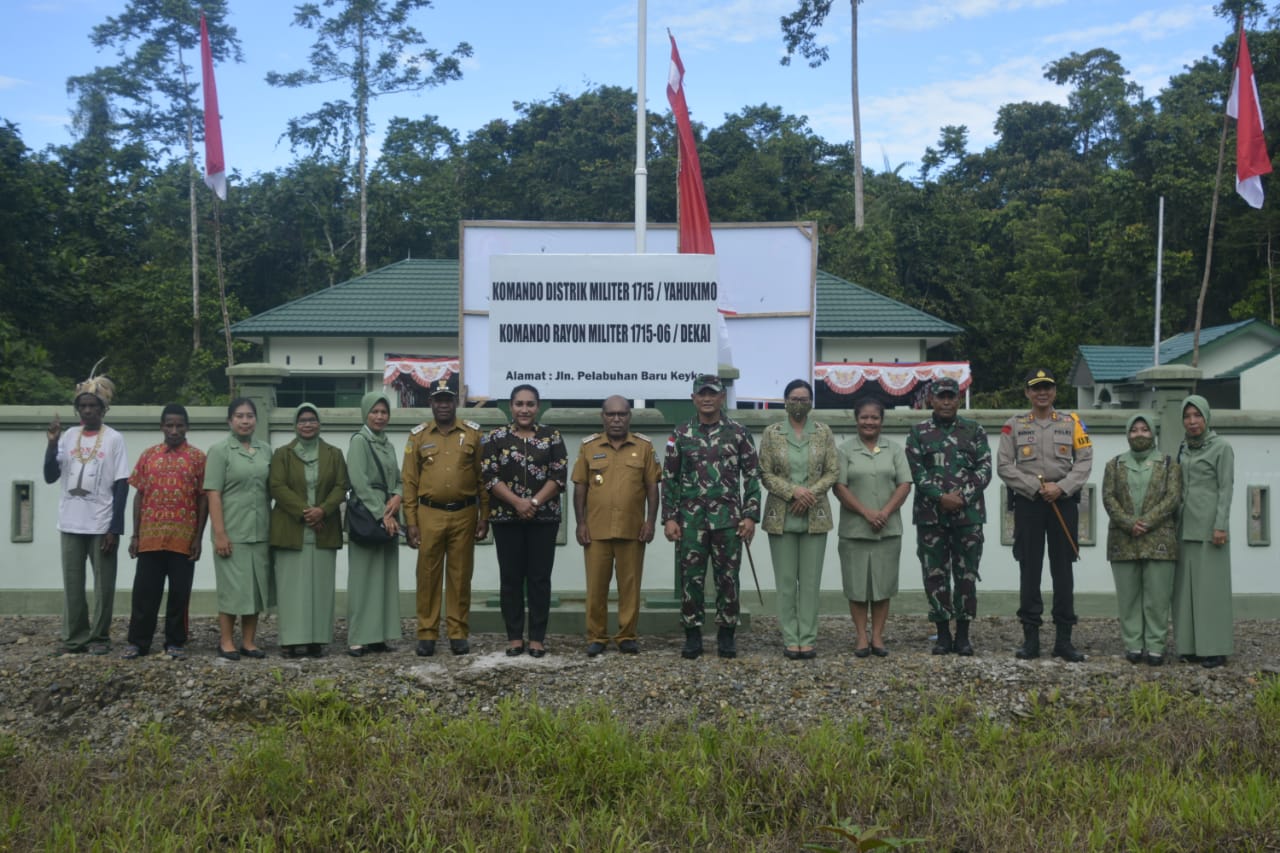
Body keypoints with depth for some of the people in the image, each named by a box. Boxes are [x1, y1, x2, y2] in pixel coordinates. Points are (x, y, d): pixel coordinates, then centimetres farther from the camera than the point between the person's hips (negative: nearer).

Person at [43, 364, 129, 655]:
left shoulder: (114, 439, -3)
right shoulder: (68, 436, 7)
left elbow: (121, 486, -4)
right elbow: (50, 476, 4)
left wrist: (115, 528, -9)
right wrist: (52, 443, -9)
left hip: (102, 524, -3)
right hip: (71, 523, 3)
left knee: (103, 584, 1)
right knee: (72, 583, 5)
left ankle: (99, 637, 9)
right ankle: (75, 636, 12)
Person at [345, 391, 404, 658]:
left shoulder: (388, 444, 17)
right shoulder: (359, 441, -5)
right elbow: (359, 483, -14)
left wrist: (397, 497, -7)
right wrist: (381, 514, -17)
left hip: (389, 515, 7)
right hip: (366, 515, -7)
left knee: (385, 575, 6)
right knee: (364, 575, -6)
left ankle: (378, 635, 10)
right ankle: (358, 638, -4)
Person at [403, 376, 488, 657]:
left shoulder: (473, 433, 4)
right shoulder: (418, 435, 5)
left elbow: (483, 477, 5)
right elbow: (409, 481, 4)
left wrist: (484, 516, 1)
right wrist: (411, 522, -2)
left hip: (464, 515, 0)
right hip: (429, 515, 0)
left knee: (460, 576, 5)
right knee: (428, 576, 3)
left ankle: (459, 633, 12)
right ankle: (427, 634, 10)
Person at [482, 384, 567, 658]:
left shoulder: (552, 437, 5)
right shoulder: (496, 437, 4)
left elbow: (560, 476, -2)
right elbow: (489, 477, -3)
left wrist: (535, 502, -14)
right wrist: (517, 502, -14)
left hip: (544, 517, 0)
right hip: (506, 517, 0)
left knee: (539, 577, 2)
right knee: (511, 577, 4)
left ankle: (537, 637, 8)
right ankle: (514, 636, 11)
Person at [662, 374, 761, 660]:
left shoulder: (739, 433, 2)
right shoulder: (681, 434, 5)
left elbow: (752, 476, 2)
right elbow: (669, 478, 6)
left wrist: (750, 516, -5)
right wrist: (669, 518, -1)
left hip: (728, 518, -1)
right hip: (690, 518, 1)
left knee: (728, 577, 4)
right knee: (691, 577, 3)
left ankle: (726, 635, 14)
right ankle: (692, 636, 12)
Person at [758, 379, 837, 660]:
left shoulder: (823, 432, 4)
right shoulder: (772, 433, 2)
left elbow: (833, 471, 2)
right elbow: (765, 473, -1)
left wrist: (811, 494, -14)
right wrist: (794, 491, -15)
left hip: (815, 516, 1)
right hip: (781, 517, -1)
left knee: (811, 580, 2)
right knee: (785, 581, 2)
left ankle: (808, 639, 8)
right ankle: (790, 640, 8)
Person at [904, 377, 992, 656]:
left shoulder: (975, 431, 9)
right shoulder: (918, 432, 7)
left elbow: (984, 469, 1)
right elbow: (917, 471, -3)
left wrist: (963, 496, -12)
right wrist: (941, 497, -15)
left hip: (968, 514, 0)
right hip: (930, 515, 0)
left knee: (967, 575, 3)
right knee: (935, 575, 3)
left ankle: (963, 634, 12)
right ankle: (943, 634, 12)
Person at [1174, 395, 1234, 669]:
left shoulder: (1221, 448, -1)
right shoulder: (1183, 450, 15)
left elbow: (1226, 488, -6)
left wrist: (1221, 526, -13)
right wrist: (1174, 522, 12)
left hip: (1208, 526, -6)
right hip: (1186, 528, 6)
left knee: (1210, 584, -6)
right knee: (1187, 585, 4)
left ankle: (1215, 648, -3)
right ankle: (1192, 645, 9)